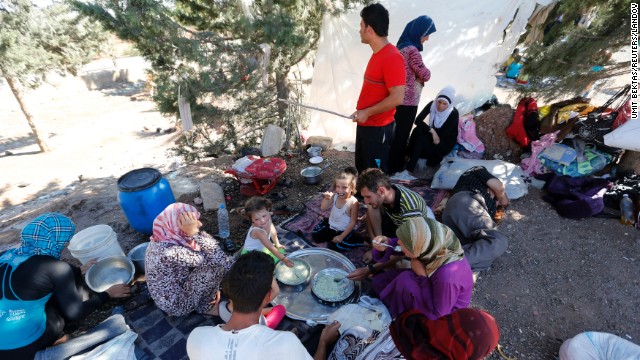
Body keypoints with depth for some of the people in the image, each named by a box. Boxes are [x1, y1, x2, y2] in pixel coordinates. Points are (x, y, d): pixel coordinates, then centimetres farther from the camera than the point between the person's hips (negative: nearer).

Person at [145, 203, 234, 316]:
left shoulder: (171, 238, -10)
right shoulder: (169, 252, -36)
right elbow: (216, 259, -34)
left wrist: (212, 287, -1)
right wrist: (194, 233, -37)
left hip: (180, 287, 8)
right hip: (178, 304, -8)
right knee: (214, 265, -25)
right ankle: (204, 307, 1)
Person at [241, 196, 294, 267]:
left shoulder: (267, 218, -18)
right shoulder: (258, 231, -38)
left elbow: (273, 232, 4)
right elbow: (271, 248, -35)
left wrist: (277, 244, 17)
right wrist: (284, 259, -32)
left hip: (262, 248, 8)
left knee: (281, 250, 9)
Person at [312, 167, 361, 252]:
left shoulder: (353, 203, -28)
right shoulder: (334, 196, -15)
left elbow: (353, 222, -21)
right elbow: (323, 209, -8)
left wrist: (341, 236, -20)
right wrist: (326, 198, -30)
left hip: (344, 230, -5)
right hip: (331, 225, 6)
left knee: (334, 247, -13)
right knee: (315, 236, 6)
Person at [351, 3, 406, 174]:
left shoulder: (392, 57, -20)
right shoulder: (377, 54, 10)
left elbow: (397, 98, -24)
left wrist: (367, 112, -18)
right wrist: (361, 112, 13)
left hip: (378, 128, -9)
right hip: (365, 125, 9)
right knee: (362, 171, 21)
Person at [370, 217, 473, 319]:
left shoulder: (447, 277, -42)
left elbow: (437, 314, -26)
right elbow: (405, 246, -4)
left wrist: (421, 275, -28)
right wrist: (387, 243, -24)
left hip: (444, 312, -6)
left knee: (405, 281, -27)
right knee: (378, 281, 3)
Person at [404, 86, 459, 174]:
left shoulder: (454, 114, -22)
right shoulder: (432, 104, -13)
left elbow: (444, 134, -21)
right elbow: (418, 120, -20)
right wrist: (432, 131, -29)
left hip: (446, 143, -4)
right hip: (432, 136, 4)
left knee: (421, 139, -31)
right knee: (418, 130, -27)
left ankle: (408, 169, -28)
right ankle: (408, 156, -18)